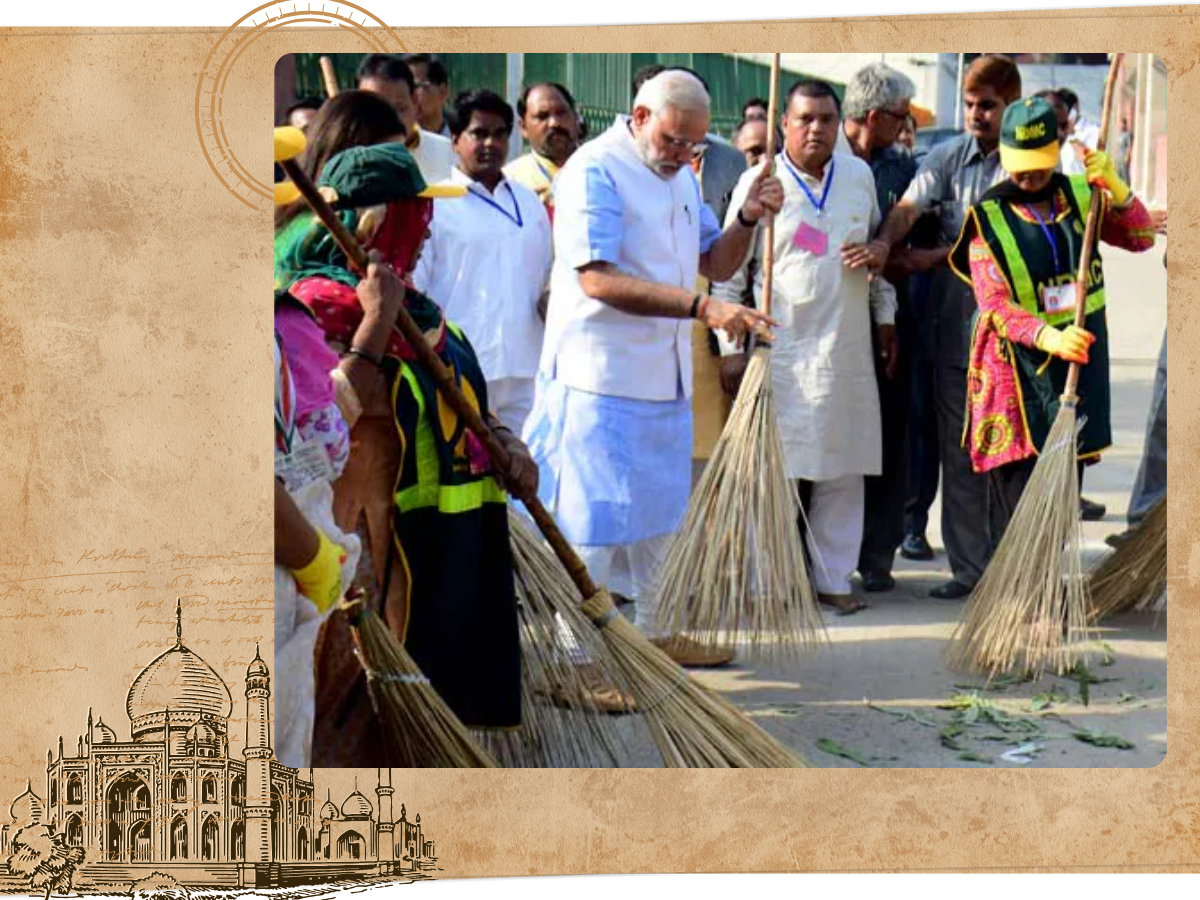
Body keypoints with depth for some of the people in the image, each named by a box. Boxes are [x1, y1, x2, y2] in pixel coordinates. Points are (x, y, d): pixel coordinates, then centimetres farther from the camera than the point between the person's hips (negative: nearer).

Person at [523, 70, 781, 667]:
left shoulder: (681, 176, 14)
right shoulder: (594, 170, -15)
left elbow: (714, 265, 19)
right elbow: (598, 280, -25)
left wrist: (748, 218, -1)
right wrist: (701, 307, -30)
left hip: (665, 377, 9)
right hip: (599, 377, -9)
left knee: (659, 513, 18)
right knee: (595, 518, -7)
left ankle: (654, 631, 32)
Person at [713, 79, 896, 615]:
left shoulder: (859, 175, 10)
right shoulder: (759, 182, -3)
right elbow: (728, 269, 0)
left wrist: (885, 315, 20)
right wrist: (731, 346, -4)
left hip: (847, 348, 4)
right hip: (781, 349, -4)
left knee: (842, 472, 7)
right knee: (777, 469, -3)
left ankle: (833, 578, 15)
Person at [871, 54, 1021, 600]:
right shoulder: (948, 157, 7)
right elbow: (909, 207, -8)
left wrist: (931, 259, -14)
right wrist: (883, 242, -28)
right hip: (954, 326, 4)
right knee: (958, 457, 7)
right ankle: (968, 569, 16)